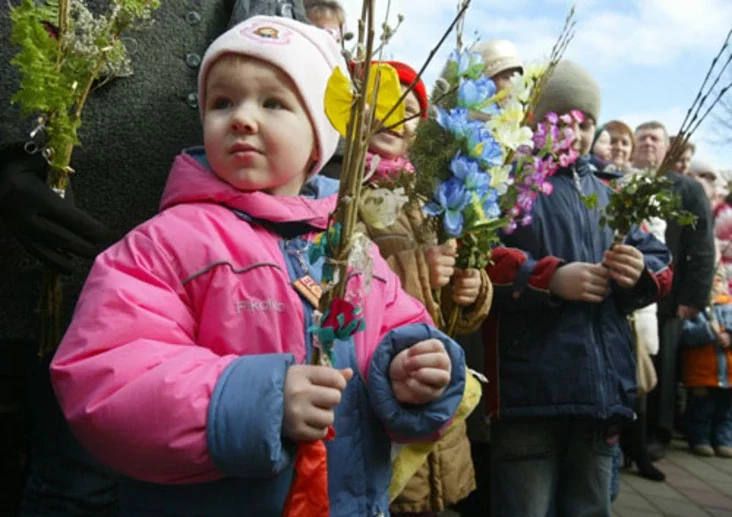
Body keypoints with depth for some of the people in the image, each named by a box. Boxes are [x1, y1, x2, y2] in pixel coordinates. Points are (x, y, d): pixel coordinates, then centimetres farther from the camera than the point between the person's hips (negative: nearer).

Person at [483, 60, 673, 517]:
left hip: (605, 389, 6)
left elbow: (659, 261, 15)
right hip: (529, 391, -6)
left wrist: (642, 271, -8)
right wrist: (551, 279, -22)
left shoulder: (609, 196, 20)